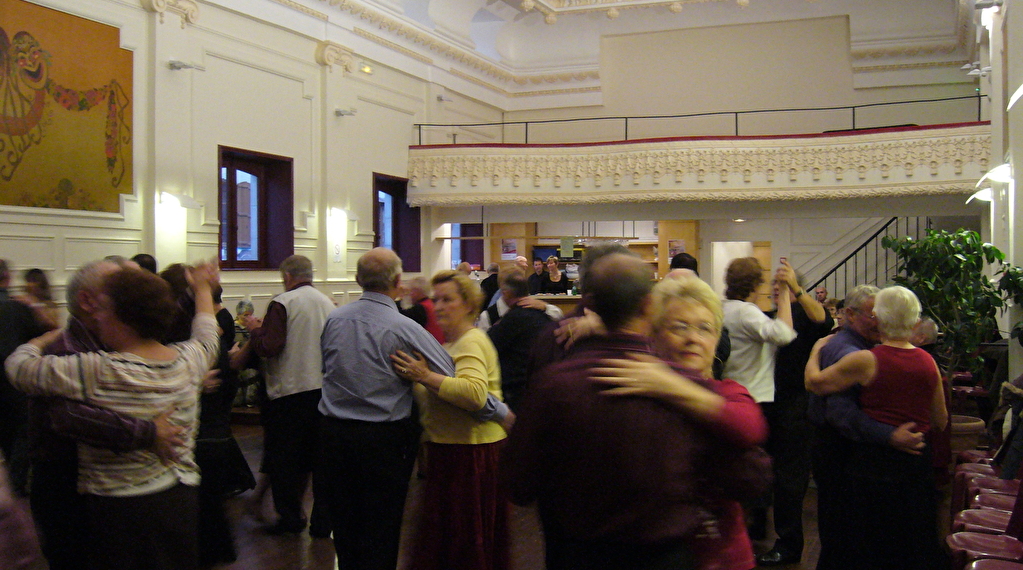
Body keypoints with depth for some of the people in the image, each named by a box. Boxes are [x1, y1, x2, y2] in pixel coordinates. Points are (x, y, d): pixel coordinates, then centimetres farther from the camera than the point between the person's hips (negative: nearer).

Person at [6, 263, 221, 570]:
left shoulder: (95, 372, -20)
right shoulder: (188, 360, -5)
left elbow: (19, 366, -7)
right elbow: (207, 336, 19)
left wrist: (46, 338, 14)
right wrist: (202, 288, 35)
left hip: (118, 508, -4)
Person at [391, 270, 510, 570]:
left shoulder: (471, 342, -15)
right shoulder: (453, 342, 18)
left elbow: (475, 393, -33)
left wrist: (425, 376, -31)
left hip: (470, 451, -10)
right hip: (451, 445, 10)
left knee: (464, 540, -1)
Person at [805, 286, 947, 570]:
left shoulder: (865, 360, -17)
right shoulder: (928, 362, -1)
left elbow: (813, 381, -8)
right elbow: (941, 421, 8)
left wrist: (817, 348, 8)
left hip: (875, 462, -5)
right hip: (919, 461, 5)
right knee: (917, 545, 19)